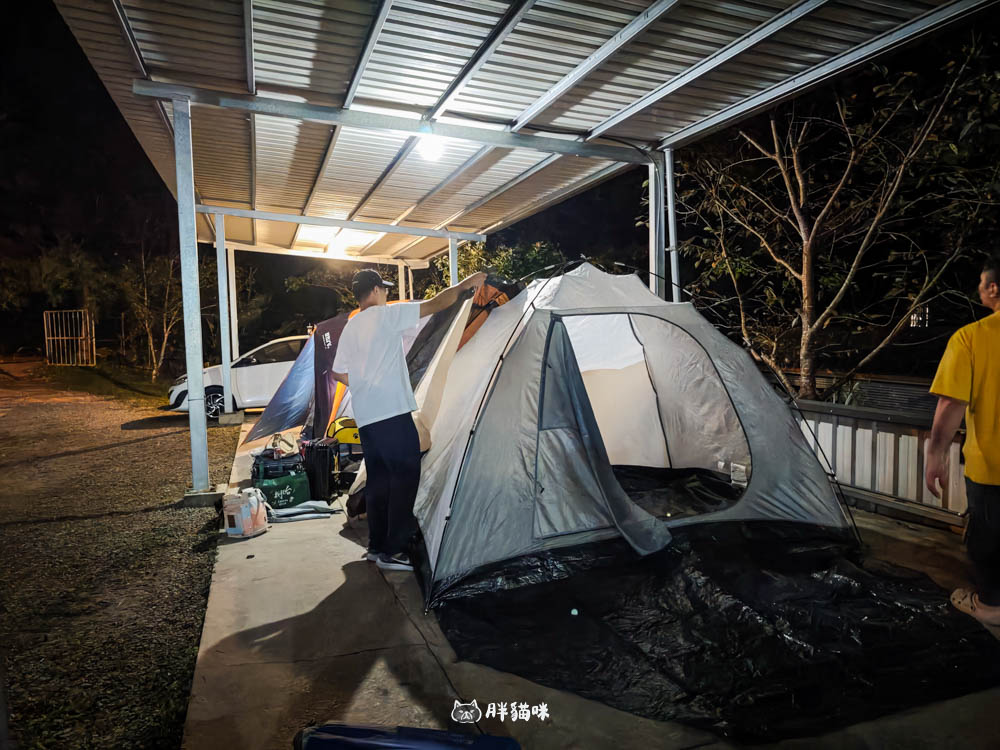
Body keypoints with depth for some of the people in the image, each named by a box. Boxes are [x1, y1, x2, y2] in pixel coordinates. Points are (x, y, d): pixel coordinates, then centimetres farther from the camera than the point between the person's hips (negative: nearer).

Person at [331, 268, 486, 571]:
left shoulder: (350, 328, 18)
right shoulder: (386, 314, -5)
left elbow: (338, 374, 20)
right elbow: (436, 304, -5)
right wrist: (465, 284, 7)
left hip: (365, 417, 9)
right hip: (392, 413, -9)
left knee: (378, 479, 13)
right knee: (405, 476, -5)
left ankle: (376, 546, 20)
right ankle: (393, 551, -4)